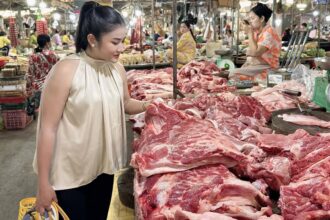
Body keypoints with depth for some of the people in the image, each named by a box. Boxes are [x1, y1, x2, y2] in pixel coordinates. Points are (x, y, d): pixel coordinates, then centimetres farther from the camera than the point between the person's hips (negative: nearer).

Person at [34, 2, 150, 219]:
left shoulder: (117, 68, -1)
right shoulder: (67, 70, -20)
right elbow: (48, 127, -18)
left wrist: (147, 105, -5)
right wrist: (44, 183, -16)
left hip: (103, 166, 6)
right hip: (70, 172, -6)